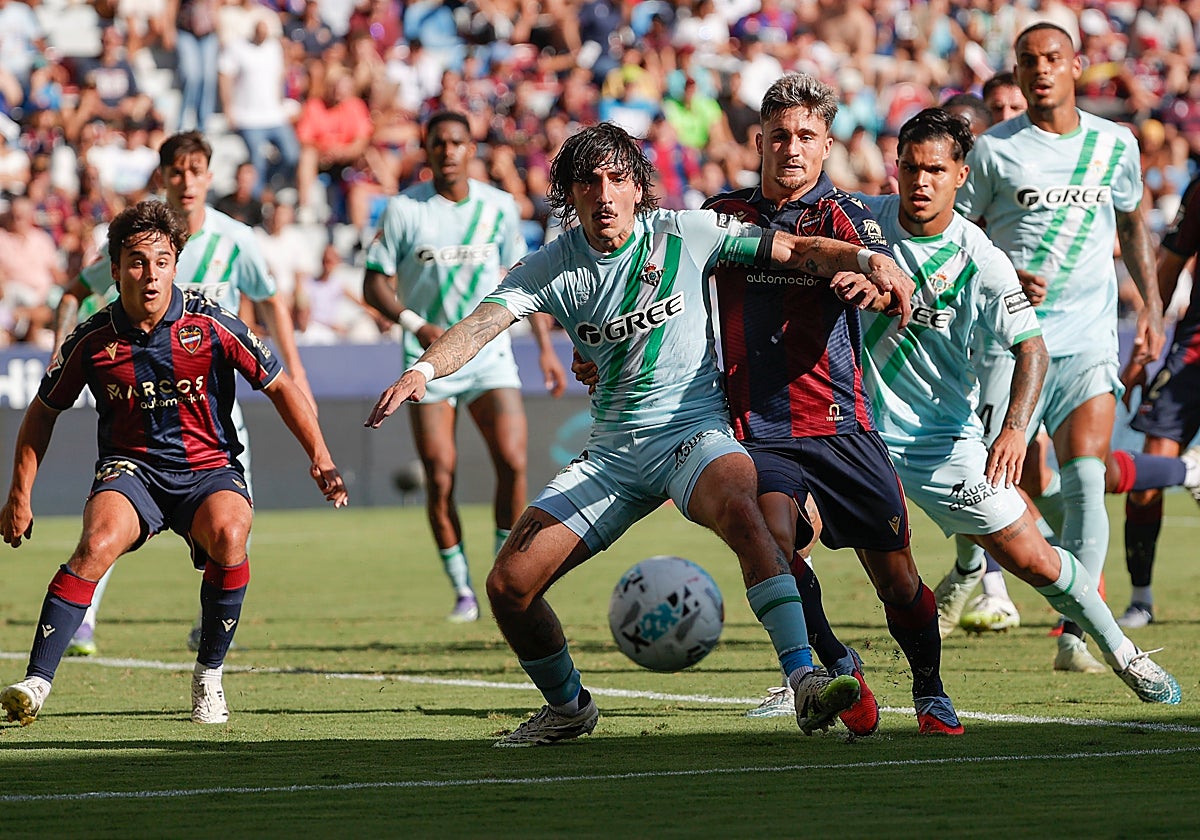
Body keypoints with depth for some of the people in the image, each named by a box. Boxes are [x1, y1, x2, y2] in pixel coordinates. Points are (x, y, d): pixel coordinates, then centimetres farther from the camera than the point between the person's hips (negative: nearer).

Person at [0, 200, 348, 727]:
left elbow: (280, 387, 2)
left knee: (228, 535, -33)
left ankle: (209, 674, -12)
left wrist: (319, 458, -8)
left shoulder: (210, 326, -9)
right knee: (98, 542, -32)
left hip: (209, 470, 0)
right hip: (131, 468, 0)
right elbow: (44, 411, 11)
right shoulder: (92, 340, -5)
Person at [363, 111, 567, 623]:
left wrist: (545, 346, 9)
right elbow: (375, 283, -3)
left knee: (512, 463, -13)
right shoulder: (404, 210, -5)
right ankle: (462, 590, 7)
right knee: (440, 479, -6)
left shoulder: (498, 207, 2)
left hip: (490, 354, 1)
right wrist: (415, 324, -20)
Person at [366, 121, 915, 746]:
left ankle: (804, 682, -44)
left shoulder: (684, 235, -4)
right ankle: (567, 707, 22)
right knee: (509, 585, -5)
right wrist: (424, 369, -36)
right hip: (610, 453, 4)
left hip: (694, 431, -4)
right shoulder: (550, 267, 0)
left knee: (740, 510, -38)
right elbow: (482, 323, -16)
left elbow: (797, 250, -2)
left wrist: (865, 260, -21)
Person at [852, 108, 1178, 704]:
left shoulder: (980, 261, -12)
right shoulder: (861, 218, -7)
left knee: (1034, 561, -1)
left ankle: (1121, 652, 22)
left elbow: (1031, 348, -13)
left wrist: (1014, 427, -31)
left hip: (943, 441, -1)